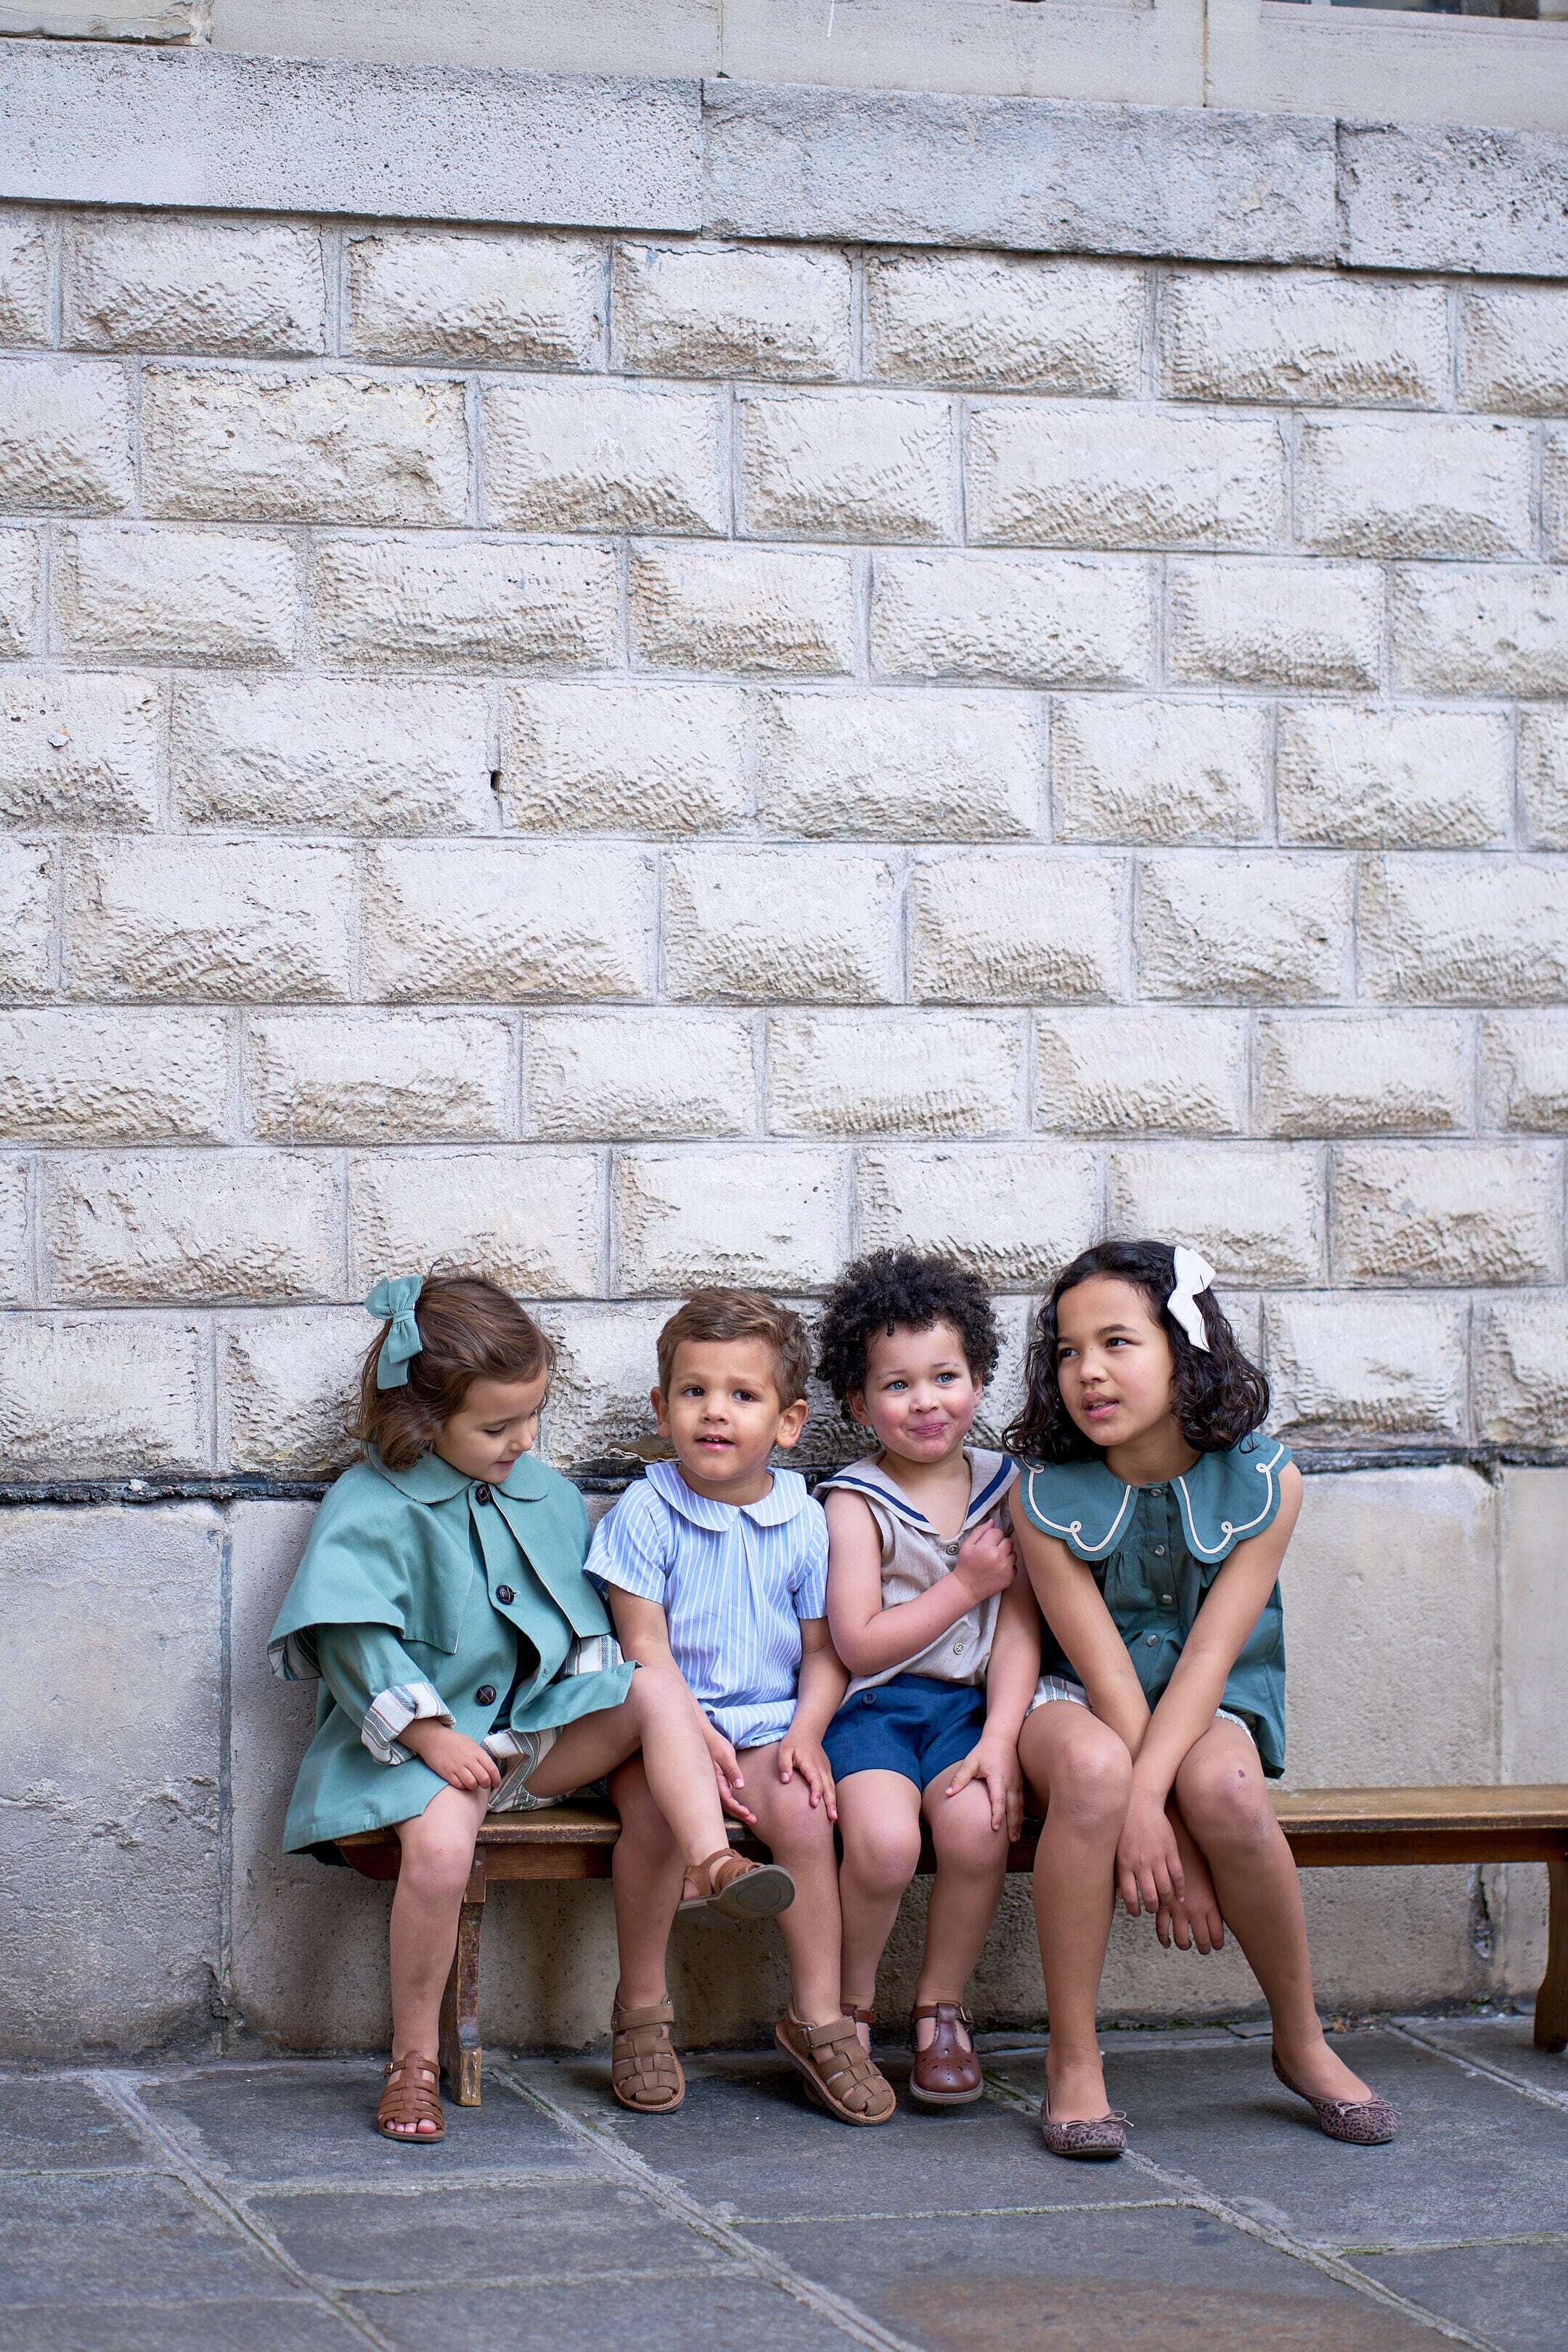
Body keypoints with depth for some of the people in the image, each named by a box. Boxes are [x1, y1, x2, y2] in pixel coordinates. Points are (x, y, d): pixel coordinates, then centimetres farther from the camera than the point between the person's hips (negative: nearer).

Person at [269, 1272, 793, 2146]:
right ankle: (414, 2063, -19)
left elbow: (590, 1615, 20)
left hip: (541, 1730, 6)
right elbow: (353, 1639, -15)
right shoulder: (371, 1509, -8)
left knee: (658, 1686, -16)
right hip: (422, 1744, -5)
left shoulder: (547, 1494, 12)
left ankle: (714, 1863, -28)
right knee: (440, 1845, -34)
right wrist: (430, 1735, -22)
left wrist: (601, 1694, 1)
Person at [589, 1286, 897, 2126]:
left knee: (802, 1810, -26)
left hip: (766, 1722, 2)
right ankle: (642, 2008, -10)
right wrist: (697, 1737, -18)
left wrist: (807, 1731, -10)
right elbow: (645, 1643, -7)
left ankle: (817, 2016, -12)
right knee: (655, 1811, -31)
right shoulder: (646, 1513, -3)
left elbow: (824, 1650, 8)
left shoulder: (805, 1523, 5)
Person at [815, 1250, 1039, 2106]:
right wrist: (965, 1586, -7)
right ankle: (852, 2004, -1)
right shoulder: (857, 1501, -2)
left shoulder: (1001, 1485, 8)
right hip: (873, 1707, -3)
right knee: (884, 1839, -30)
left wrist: (999, 1738, -12)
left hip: (966, 1705, 3)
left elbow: (1018, 1628, 2)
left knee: (978, 1824, -28)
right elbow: (858, 1642, -10)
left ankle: (940, 2006, -4)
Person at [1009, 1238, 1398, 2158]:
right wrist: (1157, 1831, -27)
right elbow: (1105, 1668, -17)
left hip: (1212, 1707, 1)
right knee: (1093, 1768, -37)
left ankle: (1303, 2043, -10)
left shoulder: (1265, 1479, -12)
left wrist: (1147, 1801, -32)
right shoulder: (1047, 1496, -13)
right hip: (1083, 1702, -1)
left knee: (1225, 1789, -34)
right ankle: (1073, 2063, -25)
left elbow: (1209, 1656, -18)